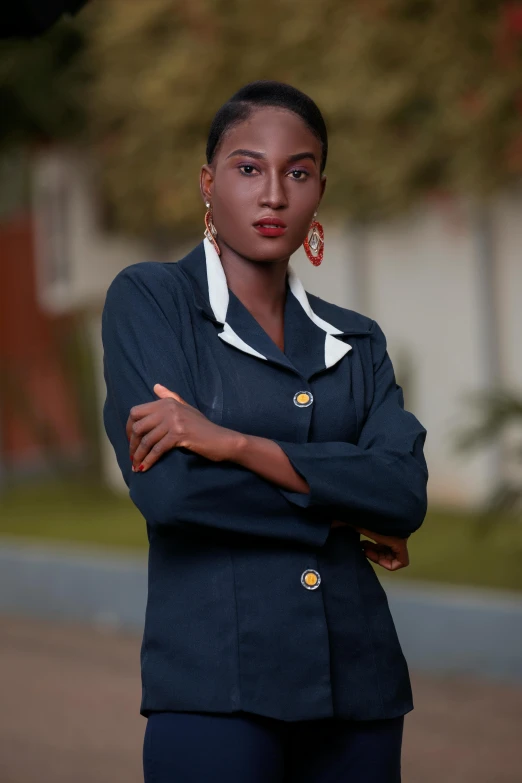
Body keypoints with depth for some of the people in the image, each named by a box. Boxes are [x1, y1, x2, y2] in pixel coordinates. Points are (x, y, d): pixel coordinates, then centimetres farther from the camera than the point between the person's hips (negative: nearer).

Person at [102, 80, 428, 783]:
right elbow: (167, 487, -12)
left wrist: (234, 443, -15)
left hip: (358, 685, 4)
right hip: (217, 682, -4)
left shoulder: (356, 341, 14)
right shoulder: (150, 299, 2)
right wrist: (342, 514, -3)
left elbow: (407, 493, -5)